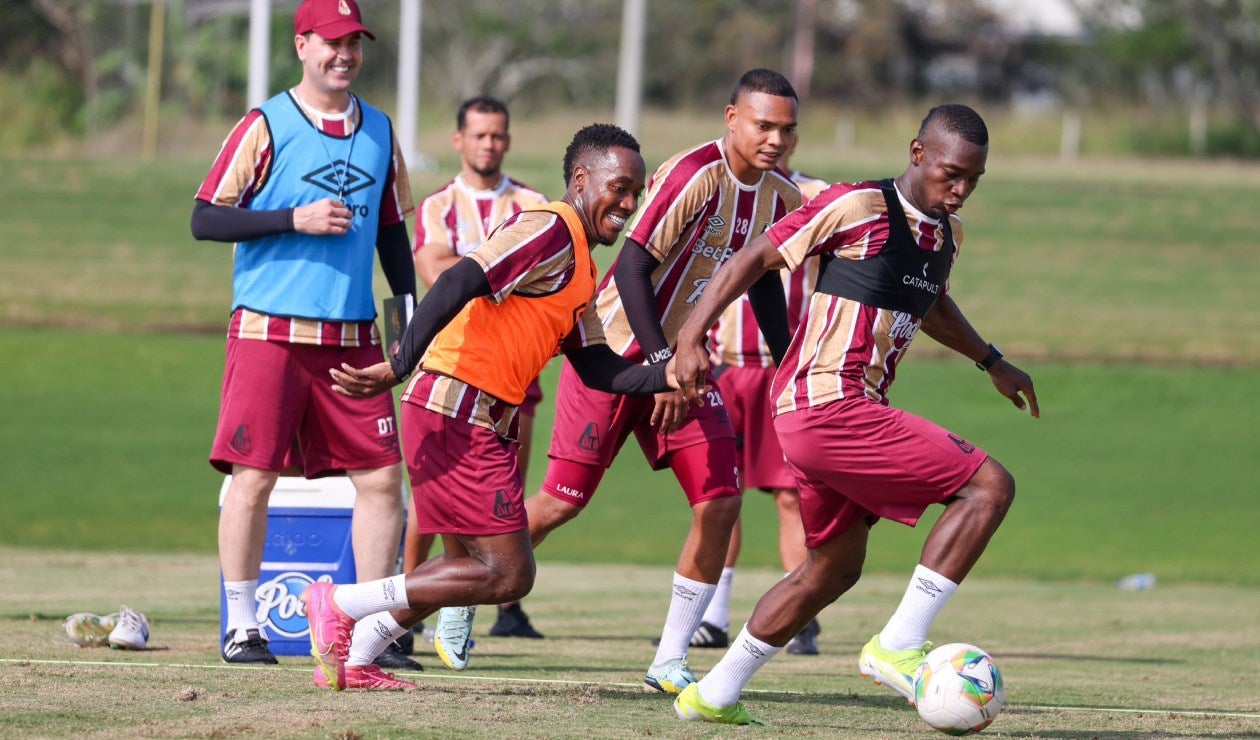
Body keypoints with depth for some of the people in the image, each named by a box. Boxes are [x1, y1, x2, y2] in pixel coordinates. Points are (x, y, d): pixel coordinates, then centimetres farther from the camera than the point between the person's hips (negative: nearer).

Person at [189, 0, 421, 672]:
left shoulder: (379, 132, 13)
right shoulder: (265, 128, -3)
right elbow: (205, 219, -6)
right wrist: (296, 219, -15)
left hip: (352, 338, 5)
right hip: (269, 333, -5)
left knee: (382, 476, -1)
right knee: (252, 474, -7)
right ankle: (242, 626, 4)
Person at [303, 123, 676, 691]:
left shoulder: (581, 267, 21)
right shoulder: (551, 230, -11)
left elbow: (595, 366, 20)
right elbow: (459, 283, -22)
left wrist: (666, 377, 5)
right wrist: (400, 366, -31)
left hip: (488, 423, 10)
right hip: (457, 414, -10)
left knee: (469, 567, 17)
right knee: (508, 574, -10)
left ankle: (351, 662, 20)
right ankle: (339, 604, -7)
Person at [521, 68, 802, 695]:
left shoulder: (781, 199, 2)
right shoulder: (694, 174, -22)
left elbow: (764, 280, 19)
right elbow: (632, 268, -24)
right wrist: (663, 364, -27)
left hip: (683, 360, 7)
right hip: (615, 354, -7)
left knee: (720, 502, -7)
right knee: (563, 500, -4)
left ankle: (670, 661, 2)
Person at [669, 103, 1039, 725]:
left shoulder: (946, 232, 14)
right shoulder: (857, 208, -12)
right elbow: (755, 257, -8)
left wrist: (991, 362, 36)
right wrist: (691, 337, -14)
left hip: (838, 415, 10)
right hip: (827, 402, -10)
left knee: (834, 567, 21)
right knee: (990, 485, -13)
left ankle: (713, 695, 28)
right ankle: (898, 646, -15)